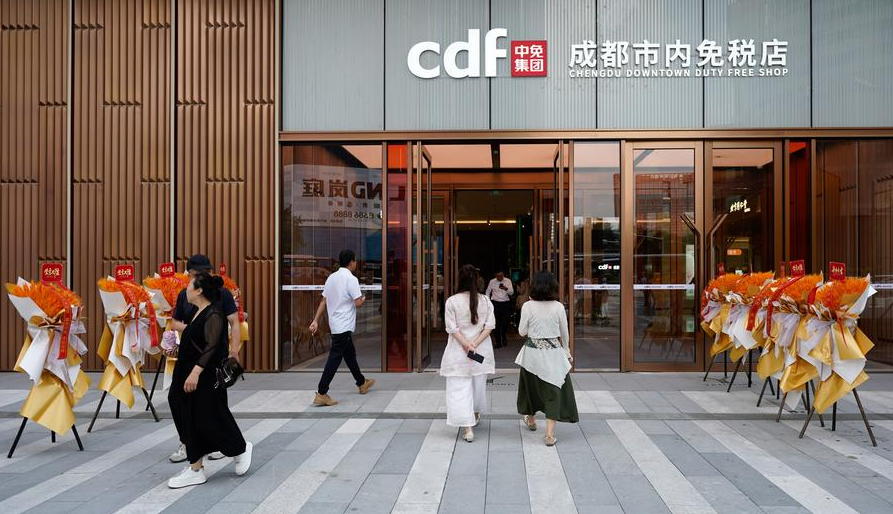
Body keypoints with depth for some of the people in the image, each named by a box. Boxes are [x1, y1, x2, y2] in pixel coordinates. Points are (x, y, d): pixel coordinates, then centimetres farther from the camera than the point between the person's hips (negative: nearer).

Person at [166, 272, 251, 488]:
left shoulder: (213, 314, -17)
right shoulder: (197, 312, 12)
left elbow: (212, 346, -24)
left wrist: (195, 372, -30)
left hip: (206, 378, -9)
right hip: (190, 375, 9)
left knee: (209, 420, -1)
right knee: (191, 421, 10)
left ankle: (240, 449, 22)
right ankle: (195, 469, 17)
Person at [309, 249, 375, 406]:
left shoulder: (331, 277, 9)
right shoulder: (351, 279, -14)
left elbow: (324, 301, 8)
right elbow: (358, 303, -18)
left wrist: (316, 320, 8)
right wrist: (363, 299, 4)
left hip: (336, 324, 9)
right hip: (344, 325, -9)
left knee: (350, 354, 21)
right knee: (335, 358, -7)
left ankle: (362, 383, 37)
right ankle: (321, 394, -9)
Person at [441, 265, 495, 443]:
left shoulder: (452, 301, -11)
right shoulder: (485, 300, -3)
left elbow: (452, 328, -13)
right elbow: (489, 325, -6)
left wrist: (466, 345, -11)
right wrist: (475, 344, -10)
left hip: (458, 351, -4)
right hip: (482, 351, 4)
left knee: (460, 388, 0)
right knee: (479, 384, 22)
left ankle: (468, 428, -7)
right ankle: (476, 415, 43)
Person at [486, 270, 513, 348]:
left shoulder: (508, 281, 2)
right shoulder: (492, 282, 2)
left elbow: (512, 292, -3)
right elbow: (488, 292, 13)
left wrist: (506, 289, -22)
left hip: (506, 304, 0)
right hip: (496, 303, 0)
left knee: (505, 323, 4)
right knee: (497, 323, -2)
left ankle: (504, 338, 30)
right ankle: (498, 342, 6)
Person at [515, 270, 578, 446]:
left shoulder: (528, 306, -10)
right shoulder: (558, 307, -6)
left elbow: (522, 331, -3)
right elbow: (564, 333, 4)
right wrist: (566, 351, 19)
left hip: (532, 352, 0)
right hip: (553, 352, 0)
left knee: (532, 385, 22)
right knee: (553, 391, 5)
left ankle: (531, 420, 43)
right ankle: (550, 434, 2)